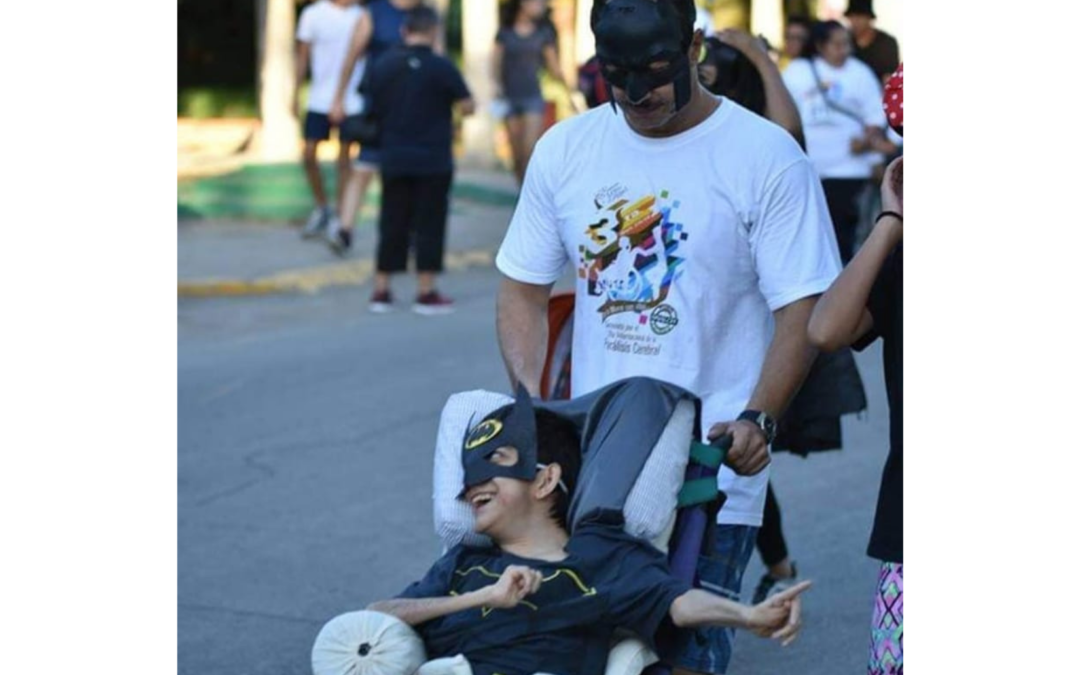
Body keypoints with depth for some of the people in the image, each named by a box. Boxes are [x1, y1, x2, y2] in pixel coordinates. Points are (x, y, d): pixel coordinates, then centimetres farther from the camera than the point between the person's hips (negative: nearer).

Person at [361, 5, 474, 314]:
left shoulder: (382, 65, 1)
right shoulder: (440, 67, -11)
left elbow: (375, 109, 8)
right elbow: (468, 106, -8)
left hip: (394, 159, 4)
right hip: (433, 161, -4)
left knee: (392, 225, 10)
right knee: (429, 225, 3)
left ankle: (381, 290, 13)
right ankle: (426, 293, 5)